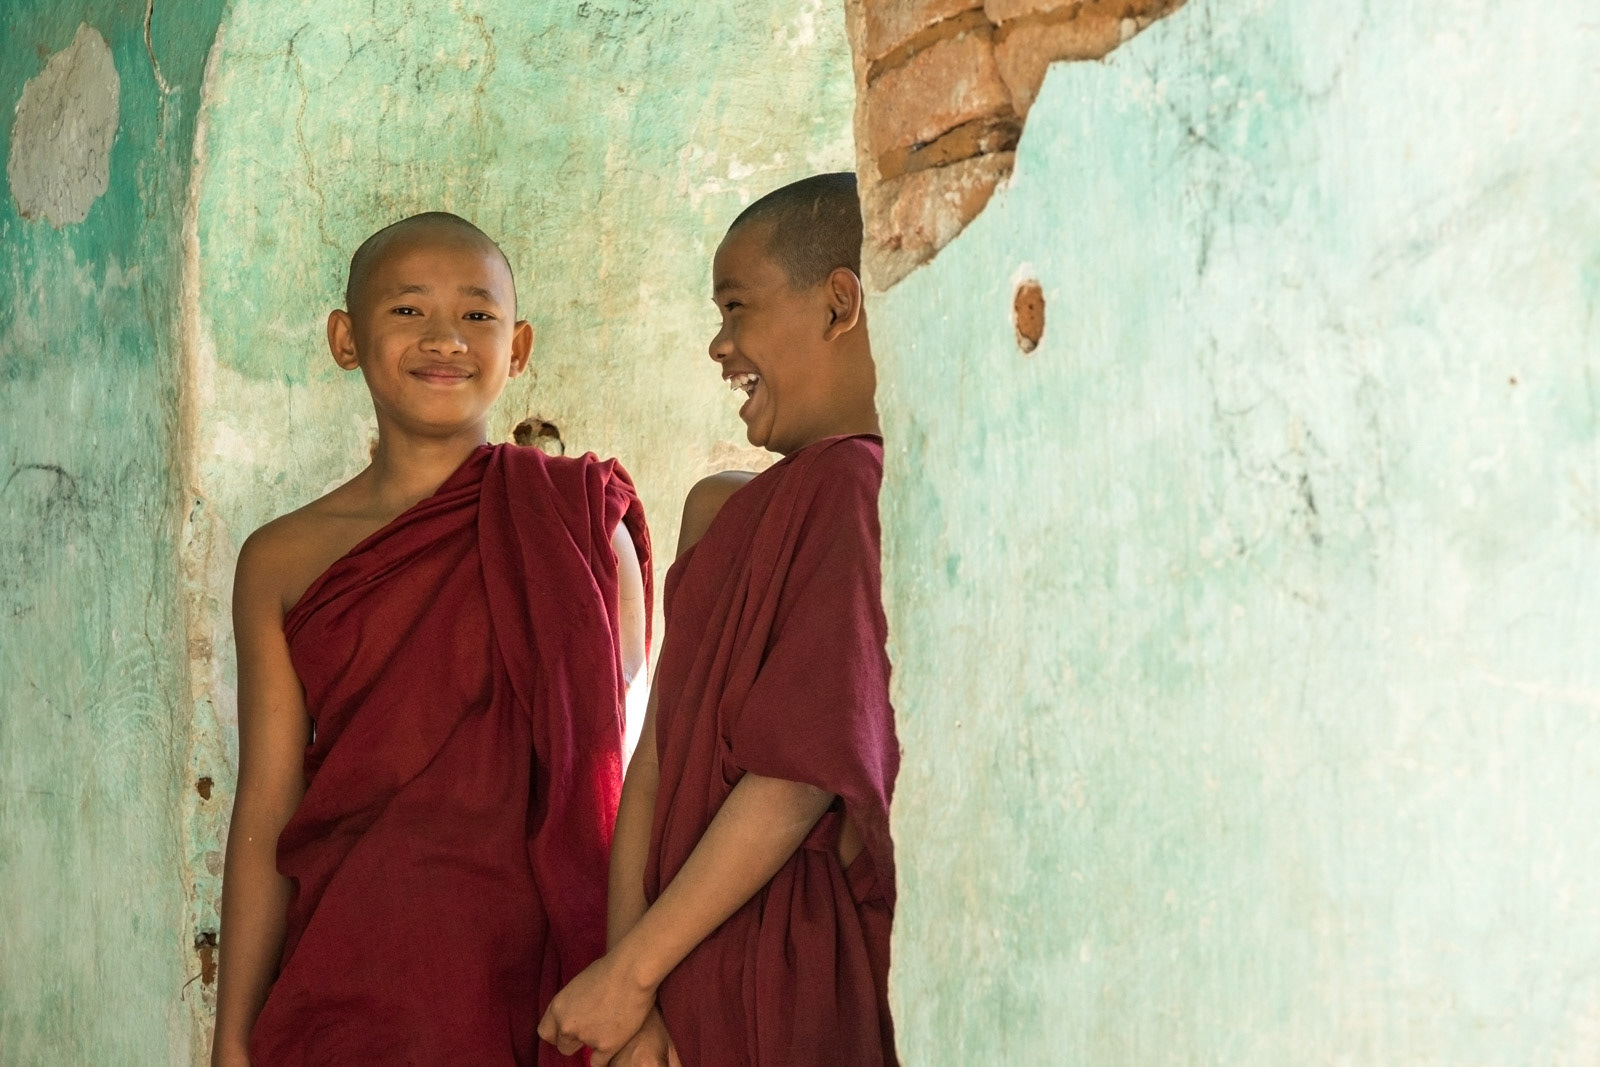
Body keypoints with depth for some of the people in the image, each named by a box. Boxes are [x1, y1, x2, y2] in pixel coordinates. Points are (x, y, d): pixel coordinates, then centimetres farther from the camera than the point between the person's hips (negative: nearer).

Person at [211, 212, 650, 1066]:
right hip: (354, 975, 1)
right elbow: (266, 812, 4)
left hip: (548, 963, -1)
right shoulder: (282, 562, 4)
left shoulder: (582, 518, 0)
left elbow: (614, 766, 0)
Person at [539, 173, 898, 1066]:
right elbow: (661, 752, 5)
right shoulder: (727, 513, 12)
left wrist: (632, 969, -13)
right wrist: (630, 988, -4)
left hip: (799, 973, -7)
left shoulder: (863, 487, -14)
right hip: (698, 965, 7)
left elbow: (803, 768, -19)